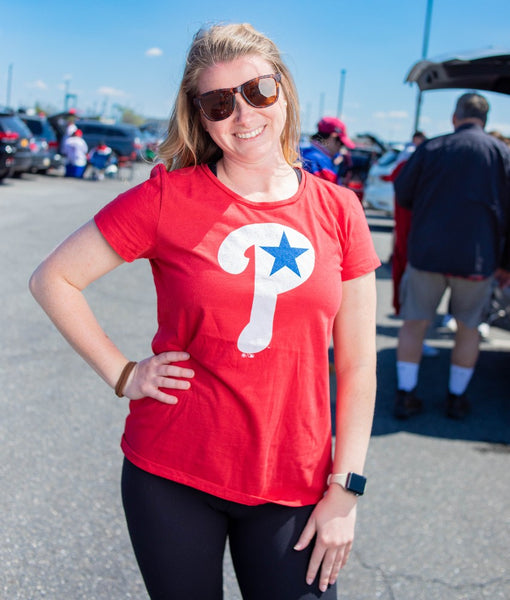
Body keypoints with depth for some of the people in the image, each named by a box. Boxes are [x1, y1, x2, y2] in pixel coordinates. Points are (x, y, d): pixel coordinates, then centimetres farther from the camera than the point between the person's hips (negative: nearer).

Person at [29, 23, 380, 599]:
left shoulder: (338, 211, -1)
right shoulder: (168, 198, -7)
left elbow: (357, 365, 2)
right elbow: (52, 279, 1)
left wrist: (345, 489, -1)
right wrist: (122, 374, -4)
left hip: (293, 486, 1)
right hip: (172, 477, -1)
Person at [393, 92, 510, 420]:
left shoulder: (431, 148, -1)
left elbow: (402, 194, 6)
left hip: (426, 254, 0)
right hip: (476, 259, 0)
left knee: (415, 322, 12)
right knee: (469, 327, 16)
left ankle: (405, 395, 12)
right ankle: (457, 397, 22)